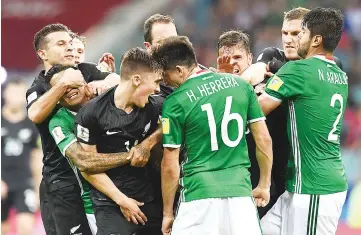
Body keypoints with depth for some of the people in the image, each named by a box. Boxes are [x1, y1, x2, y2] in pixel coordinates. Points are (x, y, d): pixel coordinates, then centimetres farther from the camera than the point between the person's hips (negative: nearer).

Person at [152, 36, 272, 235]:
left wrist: (167, 213, 8)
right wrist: (264, 185, 19)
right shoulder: (240, 84, 5)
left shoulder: (176, 102, -6)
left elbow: (170, 167, -3)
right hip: (240, 191, 4)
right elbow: (264, 140, 8)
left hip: (200, 197, -4)